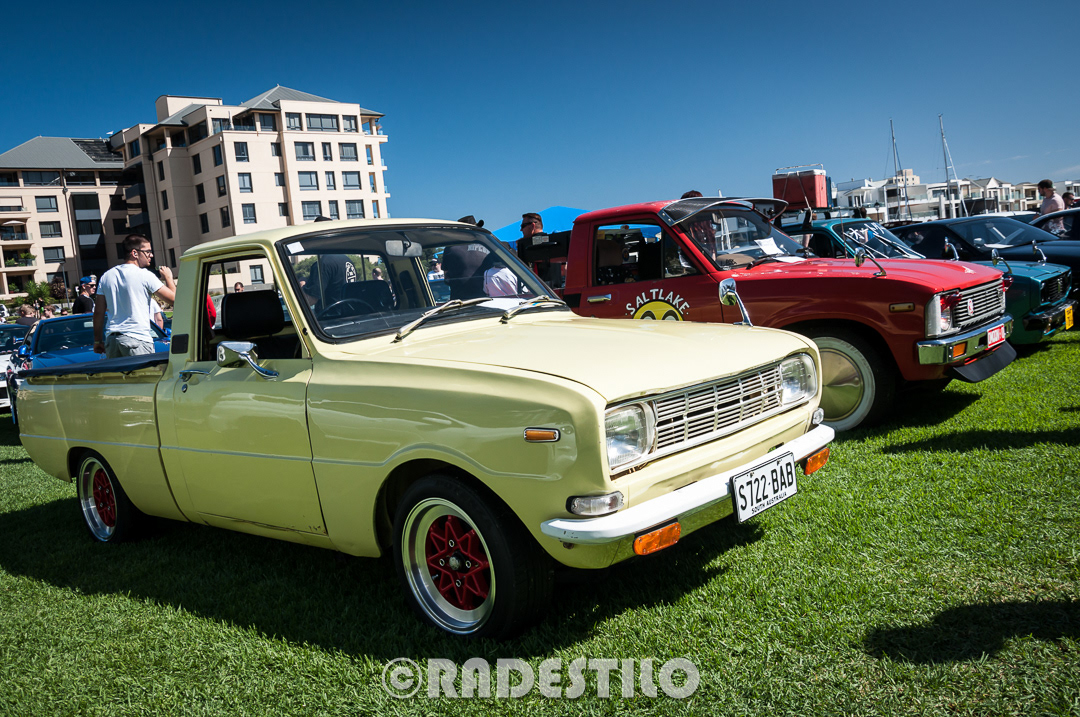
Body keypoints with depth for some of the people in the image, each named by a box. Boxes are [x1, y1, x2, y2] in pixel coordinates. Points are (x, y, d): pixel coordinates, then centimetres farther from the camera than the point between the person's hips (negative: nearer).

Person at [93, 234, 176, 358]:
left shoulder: (106, 276, 12)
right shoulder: (145, 276, -7)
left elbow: (98, 313, 13)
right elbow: (173, 298, -8)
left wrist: (98, 341, 20)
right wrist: (168, 278, 10)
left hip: (111, 339, 6)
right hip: (137, 339, -6)